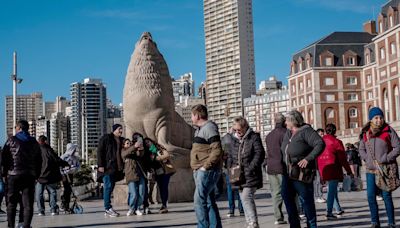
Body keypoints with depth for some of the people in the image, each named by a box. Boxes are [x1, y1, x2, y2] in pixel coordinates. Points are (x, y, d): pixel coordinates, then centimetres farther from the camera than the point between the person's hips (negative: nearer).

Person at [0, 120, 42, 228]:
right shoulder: (34, 142, 12)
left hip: (13, 175, -2)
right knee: (28, 204, 1)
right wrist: (36, 175, 15)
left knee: (12, 203, 6)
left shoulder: (12, 140, 0)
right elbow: (39, 161, 12)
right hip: (30, 176, 2)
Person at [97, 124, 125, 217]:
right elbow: (99, 152, -7)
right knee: (108, 187, -9)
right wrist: (100, 165, -15)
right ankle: (108, 208, -8)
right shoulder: (106, 138, -3)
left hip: (116, 168, 7)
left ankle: (108, 209, 10)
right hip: (107, 167, -7)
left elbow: (122, 153, 24)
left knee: (111, 187, 7)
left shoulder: (121, 140, 17)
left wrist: (122, 167, 15)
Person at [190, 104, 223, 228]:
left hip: (207, 171, -10)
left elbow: (217, 151, -21)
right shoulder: (199, 129, 19)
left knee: (199, 200, -14)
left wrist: (205, 166, -21)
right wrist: (196, 168, 14)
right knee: (209, 201, 11)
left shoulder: (209, 128, -12)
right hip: (200, 171, 10)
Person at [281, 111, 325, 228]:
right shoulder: (288, 133, 11)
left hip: (301, 172, -8)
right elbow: (284, 148, 28)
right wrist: (285, 162, 16)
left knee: (306, 199, 0)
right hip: (288, 172, 8)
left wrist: (308, 159, -27)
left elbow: (320, 144, -22)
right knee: (287, 196, 8)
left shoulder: (306, 131, -13)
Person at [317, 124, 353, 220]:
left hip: (323, 169, 6)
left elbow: (317, 157, 8)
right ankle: (329, 213, -8)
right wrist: (349, 171, 0)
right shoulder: (336, 142, -9)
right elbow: (342, 158, -8)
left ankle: (338, 209, 28)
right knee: (332, 190, -4)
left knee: (332, 189, 18)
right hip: (333, 169, -6)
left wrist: (320, 170, 16)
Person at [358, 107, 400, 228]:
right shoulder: (365, 133, 6)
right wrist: (367, 159, 0)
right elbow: (361, 149, 17)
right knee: (371, 196, 3)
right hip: (371, 169, 4)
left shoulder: (388, 131, -4)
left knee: (386, 196, -1)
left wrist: (385, 159, -13)